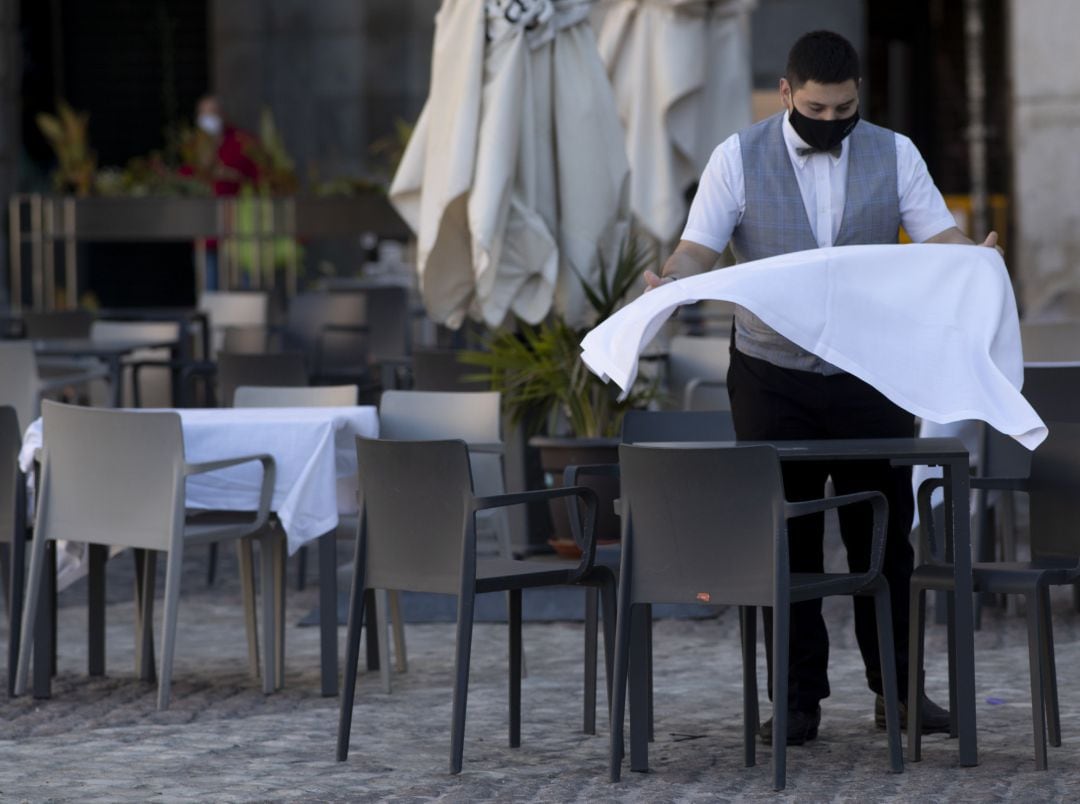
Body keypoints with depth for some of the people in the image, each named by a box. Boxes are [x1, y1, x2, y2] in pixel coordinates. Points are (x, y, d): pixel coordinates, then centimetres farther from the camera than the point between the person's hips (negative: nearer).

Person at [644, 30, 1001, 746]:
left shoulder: (893, 154, 1)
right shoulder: (739, 158, -2)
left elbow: (942, 239, -6)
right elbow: (700, 249, -8)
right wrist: (671, 281, -30)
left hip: (871, 374, 1)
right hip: (773, 379, -1)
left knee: (885, 533, 4)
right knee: (785, 538, 2)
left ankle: (897, 688, 13)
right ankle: (799, 699, 9)